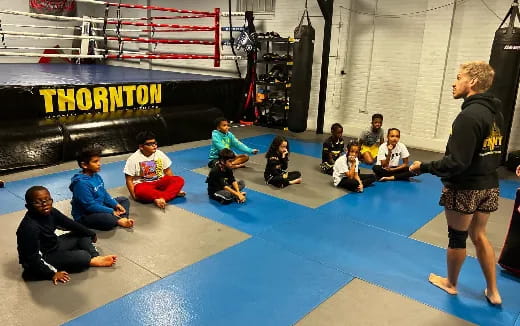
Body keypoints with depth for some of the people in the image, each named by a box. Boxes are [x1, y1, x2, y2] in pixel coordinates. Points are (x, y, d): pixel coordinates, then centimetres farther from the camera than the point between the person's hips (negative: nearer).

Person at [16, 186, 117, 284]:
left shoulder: (51, 212, -8)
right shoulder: (30, 227, -31)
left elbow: (71, 224, 5)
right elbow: (33, 257, -27)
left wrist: (91, 234, 13)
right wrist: (52, 273, -24)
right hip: (43, 259, -9)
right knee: (83, 256, -23)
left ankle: (96, 257, -8)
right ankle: (93, 262, 9)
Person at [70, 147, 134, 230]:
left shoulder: (96, 176, 3)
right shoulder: (81, 183, -25)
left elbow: (105, 195, 13)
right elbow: (90, 206, -25)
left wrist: (116, 205, -2)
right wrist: (112, 212, -19)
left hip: (100, 207, 10)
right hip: (85, 216, -10)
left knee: (124, 200, 13)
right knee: (108, 219, -38)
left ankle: (123, 219, -14)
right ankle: (119, 221, -3)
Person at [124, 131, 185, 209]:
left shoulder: (160, 154, 1)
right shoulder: (133, 159, -8)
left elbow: (168, 171, 8)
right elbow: (129, 180, -6)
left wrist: (173, 186, -4)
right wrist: (134, 195, -17)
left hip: (159, 183, 4)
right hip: (142, 185, -3)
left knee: (179, 180, -22)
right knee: (140, 190, -40)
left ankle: (160, 198, -40)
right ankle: (173, 193, -33)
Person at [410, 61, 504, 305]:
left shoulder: (470, 115, -24)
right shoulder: (495, 112, 5)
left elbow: (457, 163, -26)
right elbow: (493, 153, 12)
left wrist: (424, 167, -15)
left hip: (465, 188, -8)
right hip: (489, 185, 8)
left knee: (457, 237, 11)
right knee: (478, 235, 21)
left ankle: (451, 283, 32)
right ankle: (493, 291, 30)